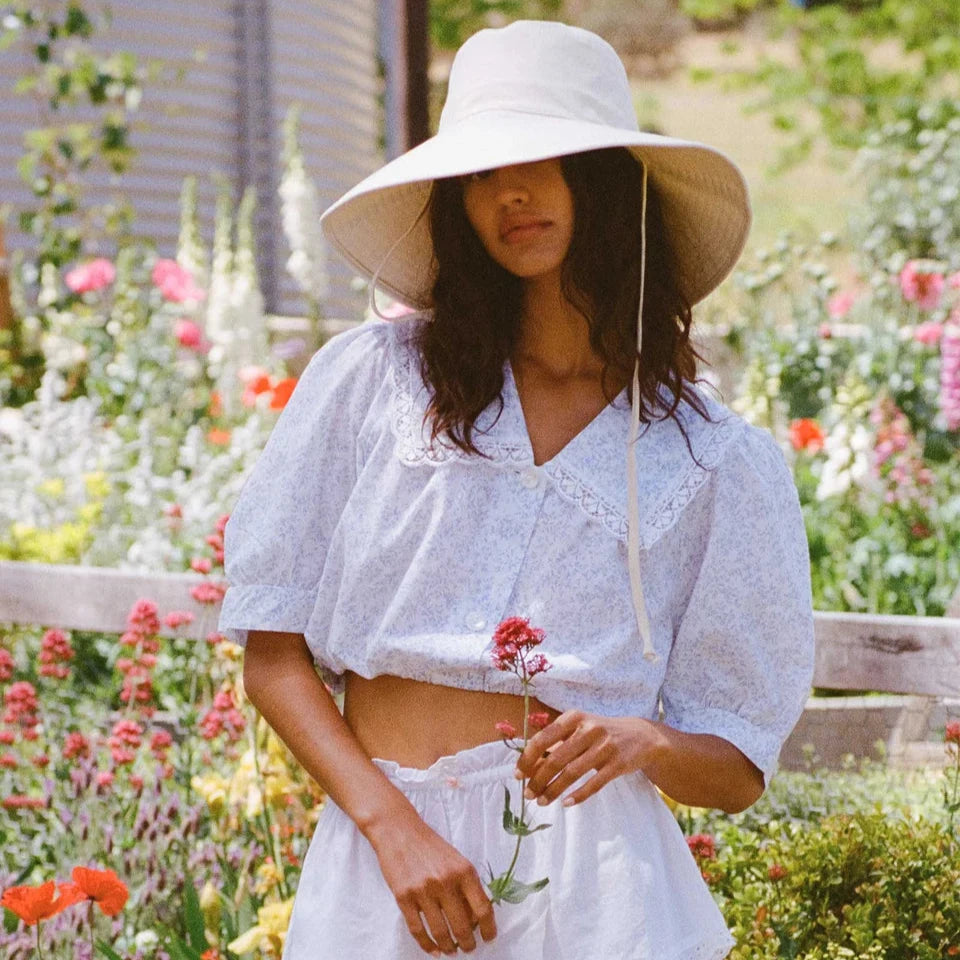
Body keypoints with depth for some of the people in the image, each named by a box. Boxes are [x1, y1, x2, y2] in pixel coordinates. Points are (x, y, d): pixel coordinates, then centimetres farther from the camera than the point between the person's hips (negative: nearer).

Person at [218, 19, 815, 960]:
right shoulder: (372, 374, 3)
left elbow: (740, 769, 7)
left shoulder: (721, 460, 4)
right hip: (377, 853, 1)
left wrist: (644, 742, -14)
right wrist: (395, 827, -10)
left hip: (587, 868, 0)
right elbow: (272, 653, 2)